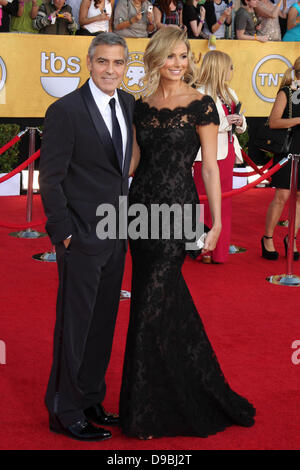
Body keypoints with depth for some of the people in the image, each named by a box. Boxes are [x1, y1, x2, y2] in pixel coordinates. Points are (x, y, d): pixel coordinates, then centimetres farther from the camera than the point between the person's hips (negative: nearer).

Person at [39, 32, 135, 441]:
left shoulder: (128, 105, 8)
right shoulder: (66, 111, -13)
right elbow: (50, 178, -11)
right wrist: (64, 232, -13)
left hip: (116, 235, 7)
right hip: (82, 238, -7)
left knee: (103, 323, 15)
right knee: (75, 324, 2)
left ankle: (90, 400, 29)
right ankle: (65, 412, 16)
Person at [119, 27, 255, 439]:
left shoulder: (201, 106, -5)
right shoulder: (142, 107, 10)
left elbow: (211, 167, -7)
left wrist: (216, 222, -11)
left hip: (177, 208, -5)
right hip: (140, 205, 5)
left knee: (153, 305, -6)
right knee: (167, 304, 10)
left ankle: (150, 412, 8)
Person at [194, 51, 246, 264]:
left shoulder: (229, 93, 16)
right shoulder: (200, 94, -12)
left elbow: (240, 125, 22)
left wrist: (240, 122, -2)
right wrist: (224, 122, -20)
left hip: (227, 152, 9)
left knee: (224, 202, 12)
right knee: (205, 203, -3)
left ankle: (219, 248, 21)